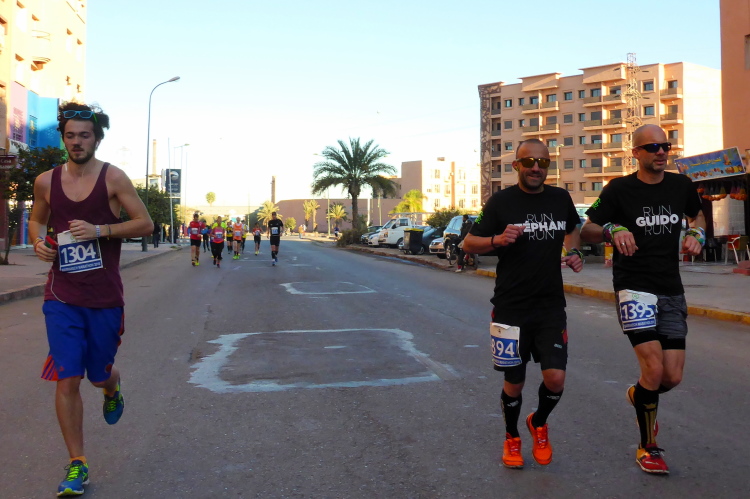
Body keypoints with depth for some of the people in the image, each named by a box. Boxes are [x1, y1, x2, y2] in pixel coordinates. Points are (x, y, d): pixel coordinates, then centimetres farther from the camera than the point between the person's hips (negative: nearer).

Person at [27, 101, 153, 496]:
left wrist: (99, 230, -19)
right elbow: (37, 219, 20)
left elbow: (145, 224, -6)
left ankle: (112, 390, 51)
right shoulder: (46, 181, 3)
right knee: (66, 380, -4)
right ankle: (77, 464, 11)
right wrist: (39, 241, -3)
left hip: (104, 298, -1)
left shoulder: (112, 178, -5)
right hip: (61, 297, 2)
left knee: (100, 375, 11)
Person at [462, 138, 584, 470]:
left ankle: (539, 424, 26)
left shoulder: (560, 198, 6)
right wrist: (498, 240, -20)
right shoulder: (500, 201, -4)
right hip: (511, 308, -2)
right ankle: (511, 438, 34)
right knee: (514, 383, 6)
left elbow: (573, 228, 27)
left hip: (551, 307, 2)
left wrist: (573, 251, 7)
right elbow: (468, 244, -1)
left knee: (555, 378, -7)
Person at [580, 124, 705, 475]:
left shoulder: (681, 186, 7)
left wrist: (696, 234, 4)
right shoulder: (619, 189, -5)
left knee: (673, 377, 3)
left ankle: (639, 396, 41)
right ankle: (648, 448, 8)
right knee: (654, 368, -15)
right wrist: (612, 231, -21)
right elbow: (587, 229, 0)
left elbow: (697, 214, 26)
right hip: (634, 288, -5)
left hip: (672, 291, 5)